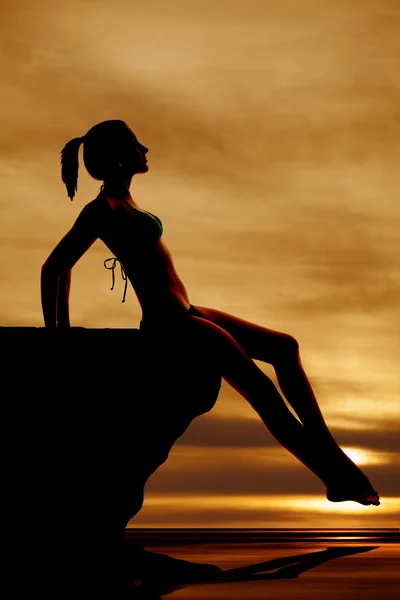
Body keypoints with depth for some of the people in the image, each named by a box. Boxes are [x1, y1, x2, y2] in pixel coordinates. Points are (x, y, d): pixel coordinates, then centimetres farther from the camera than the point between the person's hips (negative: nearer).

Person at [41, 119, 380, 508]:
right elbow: (53, 268, -13)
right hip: (168, 324, -10)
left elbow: (62, 268, 23)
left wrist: (64, 330, 18)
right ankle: (336, 475, -9)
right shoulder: (103, 209, -8)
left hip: (182, 316, 10)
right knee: (262, 391, -15)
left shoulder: (121, 205, 18)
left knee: (284, 347, 10)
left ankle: (330, 452, 7)